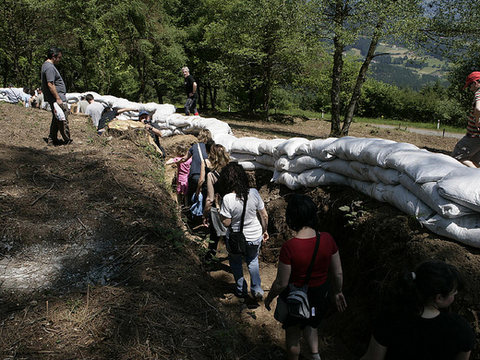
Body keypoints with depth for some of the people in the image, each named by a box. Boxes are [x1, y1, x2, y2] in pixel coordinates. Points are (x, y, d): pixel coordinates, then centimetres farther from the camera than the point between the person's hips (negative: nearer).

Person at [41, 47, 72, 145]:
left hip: (56, 98, 11)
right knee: (63, 119, -8)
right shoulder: (49, 67, -15)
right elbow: (50, 84, -22)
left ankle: (52, 139, 21)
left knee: (56, 119, 16)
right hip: (56, 98, -11)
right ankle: (67, 140, -4)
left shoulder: (46, 65, 20)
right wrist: (58, 98, -21)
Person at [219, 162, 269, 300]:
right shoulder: (254, 193, -16)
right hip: (255, 237, 3)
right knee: (253, 261, 30)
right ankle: (257, 289, 22)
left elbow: (226, 222, -20)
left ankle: (241, 290, 39)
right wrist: (264, 231, 10)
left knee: (236, 263, 26)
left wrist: (221, 212, -3)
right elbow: (264, 216, -7)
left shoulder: (228, 198, -26)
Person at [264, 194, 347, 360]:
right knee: (310, 324, 36)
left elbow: (281, 283, -20)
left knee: (292, 334, 24)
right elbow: (338, 273, -6)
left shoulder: (289, 247, -31)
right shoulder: (327, 239, -18)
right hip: (320, 295, 4)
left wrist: (269, 298, 0)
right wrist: (338, 292, 13)